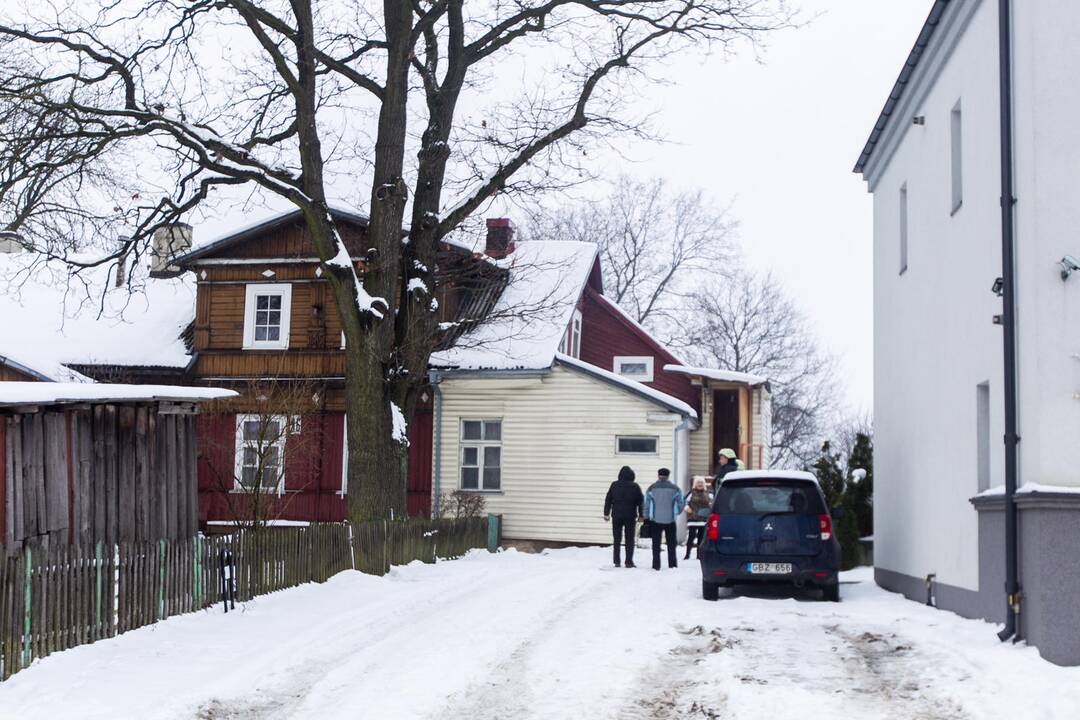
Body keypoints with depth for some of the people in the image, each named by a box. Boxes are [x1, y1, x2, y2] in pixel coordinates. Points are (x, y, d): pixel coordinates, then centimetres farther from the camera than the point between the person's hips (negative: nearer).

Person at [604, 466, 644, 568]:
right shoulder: (635, 487, -2)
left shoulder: (614, 485, 1)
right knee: (629, 540, 4)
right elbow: (640, 502, 1)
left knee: (617, 540, 8)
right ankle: (629, 561, 0)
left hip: (616, 516, 1)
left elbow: (608, 500, 4)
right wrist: (641, 516, 8)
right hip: (630, 516, -1)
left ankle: (617, 561, 6)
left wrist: (606, 514, 10)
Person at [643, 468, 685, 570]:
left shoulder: (652, 488, -2)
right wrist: (676, 513, 19)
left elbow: (646, 504, -2)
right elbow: (681, 503, 3)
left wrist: (646, 517, 7)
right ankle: (672, 564, 10)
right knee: (671, 543, 11)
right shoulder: (675, 488, -1)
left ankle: (656, 565, 3)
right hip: (670, 520, 1)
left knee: (656, 544, 6)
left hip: (656, 520, 0)